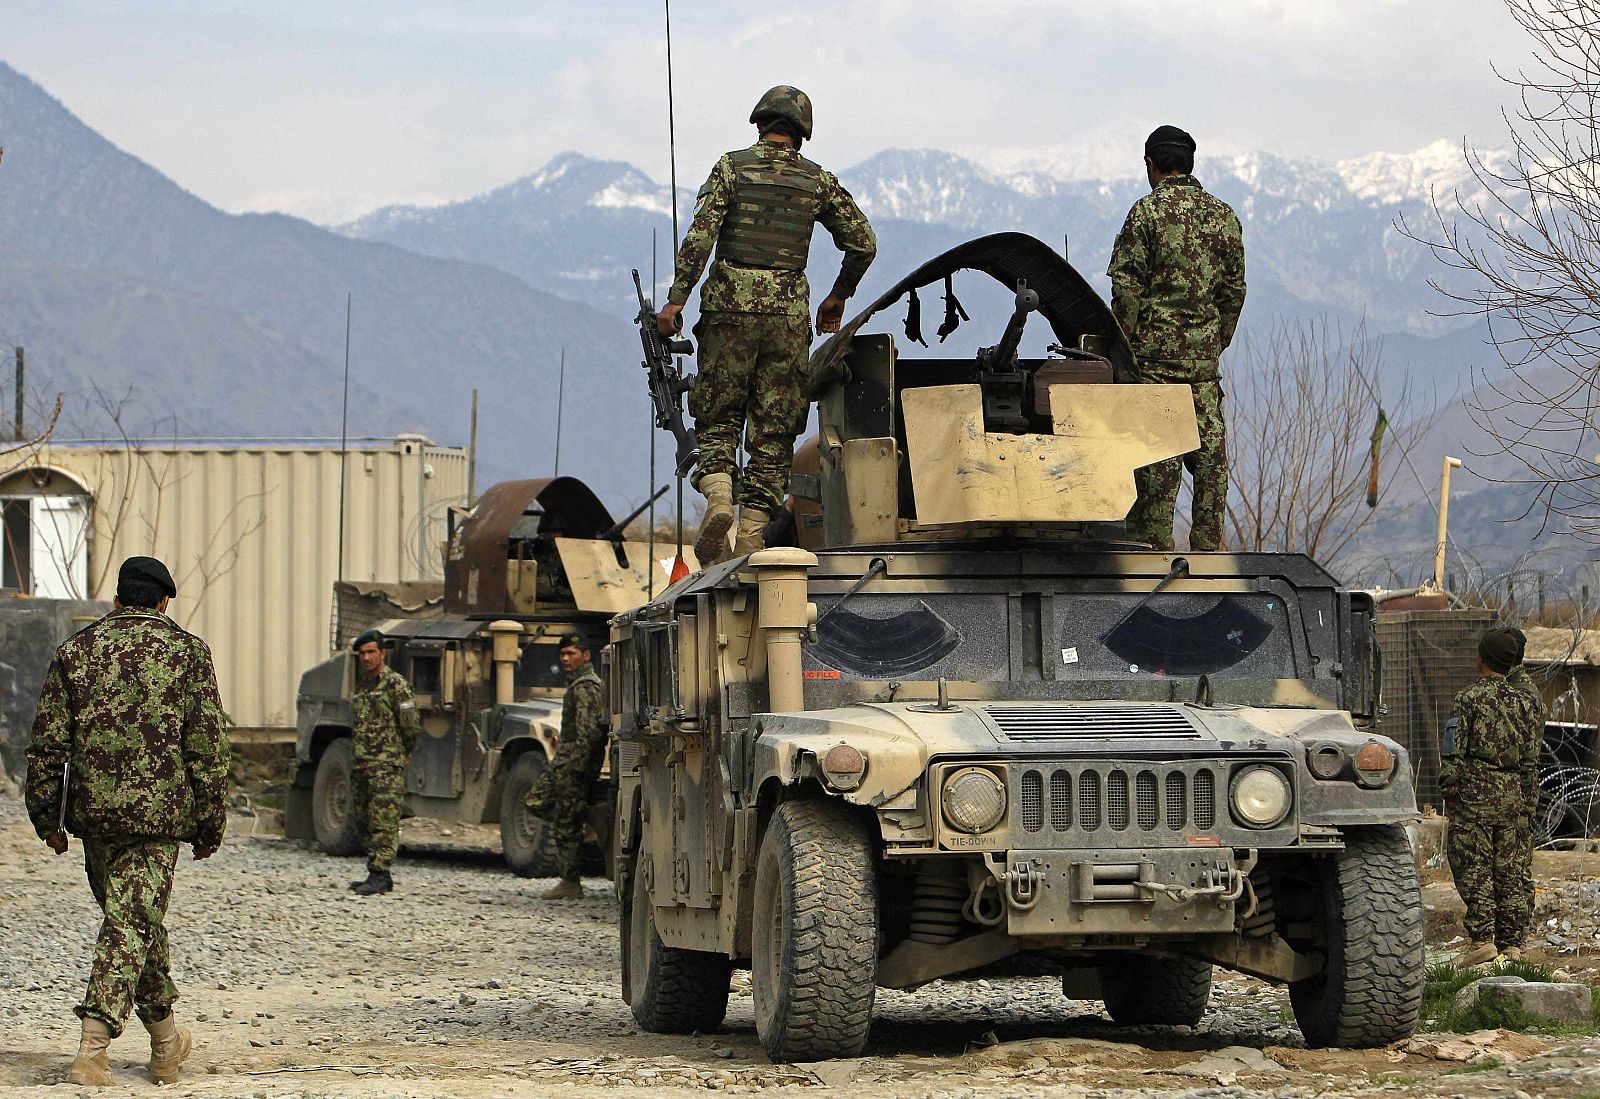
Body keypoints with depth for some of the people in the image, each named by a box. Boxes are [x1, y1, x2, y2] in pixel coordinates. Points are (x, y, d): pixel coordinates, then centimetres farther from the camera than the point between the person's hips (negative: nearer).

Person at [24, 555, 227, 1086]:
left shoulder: (76, 650, 6)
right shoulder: (187, 651, 1)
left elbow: (47, 742, 5)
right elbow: (207, 745, -1)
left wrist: (47, 818, 11)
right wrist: (210, 823, 5)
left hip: (94, 807, 3)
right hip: (159, 810, -3)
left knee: (132, 916, 18)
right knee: (130, 926, -5)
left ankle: (165, 1038, 31)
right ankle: (92, 1049, -17)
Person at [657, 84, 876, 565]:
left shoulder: (732, 166, 1)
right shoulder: (818, 180, 8)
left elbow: (700, 235, -9)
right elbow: (863, 243, 9)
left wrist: (675, 299, -7)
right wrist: (838, 297, 23)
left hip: (731, 309, -1)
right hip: (789, 315, 1)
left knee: (717, 420, 9)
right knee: (773, 432, 5)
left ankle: (718, 495, -17)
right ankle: (751, 534, -1)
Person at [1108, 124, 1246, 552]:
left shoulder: (1148, 211, -7)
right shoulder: (1224, 215, 9)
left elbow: (1127, 287, -10)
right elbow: (1234, 289, 12)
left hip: (1156, 347, -5)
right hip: (1205, 355, 5)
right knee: (1208, 450, 7)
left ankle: (1154, 543, -3)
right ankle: (1208, 547, 8)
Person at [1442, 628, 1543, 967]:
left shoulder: (1469, 699, -8)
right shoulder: (1523, 701, 9)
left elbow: (1454, 751, -10)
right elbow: (1531, 753, 13)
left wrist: (1448, 788, -2)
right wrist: (1526, 797, 21)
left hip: (1475, 792, -5)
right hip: (1511, 793, 5)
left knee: (1473, 868, -3)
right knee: (1508, 869, 9)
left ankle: (1482, 939, -10)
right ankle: (1512, 942, 9)